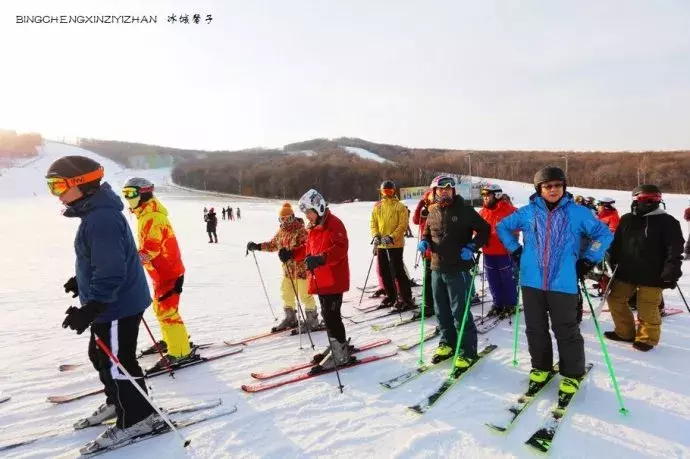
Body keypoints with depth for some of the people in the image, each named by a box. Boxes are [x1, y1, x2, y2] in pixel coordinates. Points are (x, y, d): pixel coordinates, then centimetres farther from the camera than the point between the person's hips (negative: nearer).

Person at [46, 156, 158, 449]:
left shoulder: (101, 218, -26)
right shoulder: (95, 212, 8)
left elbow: (110, 271, -30)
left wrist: (90, 309, -30)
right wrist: (81, 280, 33)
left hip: (117, 305, -11)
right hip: (114, 302, 11)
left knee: (117, 362, 3)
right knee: (100, 356, 24)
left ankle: (137, 418, 20)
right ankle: (118, 402, 42)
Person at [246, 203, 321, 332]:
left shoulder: (301, 231, -15)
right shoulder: (281, 232, 8)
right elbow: (273, 244, 21)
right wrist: (257, 246, 10)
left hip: (301, 268, -8)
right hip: (287, 269, 8)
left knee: (305, 295, -2)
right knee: (286, 294, 16)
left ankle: (312, 320, 13)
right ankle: (290, 319, 33)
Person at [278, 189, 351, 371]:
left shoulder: (334, 223, -14)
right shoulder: (314, 227, 16)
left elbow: (340, 248, -27)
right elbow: (308, 248, 22)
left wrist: (320, 259, -39)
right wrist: (291, 254, 7)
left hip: (333, 280, -10)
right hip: (320, 280, 10)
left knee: (331, 316, -6)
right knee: (328, 314, 18)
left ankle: (341, 355, 5)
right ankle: (337, 346, 33)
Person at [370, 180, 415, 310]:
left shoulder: (400, 207, -6)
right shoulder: (377, 207, 9)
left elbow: (403, 225, -12)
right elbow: (373, 223, 8)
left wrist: (392, 237, -23)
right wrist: (376, 236, -10)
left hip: (395, 244, -6)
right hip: (381, 245, 6)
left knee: (398, 272, -6)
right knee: (384, 272, 14)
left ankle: (406, 299, 4)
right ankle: (391, 296, 29)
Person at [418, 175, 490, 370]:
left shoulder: (464, 210, -7)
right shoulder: (433, 213, 9)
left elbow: (484, 230, -3)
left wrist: (472, 247, -16)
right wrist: (424, 242, 1)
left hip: (459, 269, -6)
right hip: (437, 268, 6)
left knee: (460, 312, -3)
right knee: (441, 310, 15)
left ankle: (468, 352, 11)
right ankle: (448, 343, 33)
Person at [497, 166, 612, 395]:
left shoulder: (578, 212, -2)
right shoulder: (528, 212, 2)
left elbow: (604, 234, 7)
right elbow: (502, 226, 16)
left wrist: (588, 260, 2)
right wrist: (516, 251, 9)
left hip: (563, 284, -2)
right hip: (532, 282, 2)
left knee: (566, 331, 5)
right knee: (536, 329, 13)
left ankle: (572, 374, 24)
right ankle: (540, 366, 32)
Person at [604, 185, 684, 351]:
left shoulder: (667, 222, -4)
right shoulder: (626, 219, 10)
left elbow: (675, 249, -8)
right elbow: (616, 243, 16)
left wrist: (672, 271, -16)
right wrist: (610, 261, 12)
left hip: (652, 275, -6)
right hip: (626, 271, 6)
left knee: (647, 309, -1)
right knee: (615, 299, 13)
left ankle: (647, 338, 19)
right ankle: (625, 332, 29)